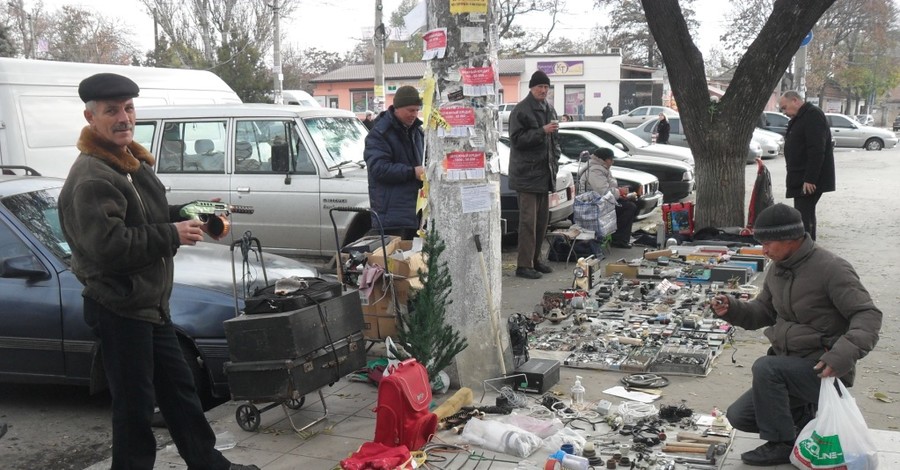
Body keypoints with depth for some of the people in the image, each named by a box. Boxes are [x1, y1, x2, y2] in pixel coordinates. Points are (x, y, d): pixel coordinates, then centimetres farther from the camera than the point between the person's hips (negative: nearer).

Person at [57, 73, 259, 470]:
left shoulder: (132, 161, 12)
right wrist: (172, 235, -22)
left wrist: (185, 215, 4)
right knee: (135, 404, 0)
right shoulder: (90, 178, -20)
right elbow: (106, 246, -29)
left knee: (179, 387, 19)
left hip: (149, 302, 10)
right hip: (118, 309, -10)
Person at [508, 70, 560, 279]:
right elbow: (517, 139, -16)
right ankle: (524, 264, -5)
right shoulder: (521, 110, -9)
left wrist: (555, 161, 16)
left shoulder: (549, 109, 16)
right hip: (527, 173, -8)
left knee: (542, 219, 11)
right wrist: (542, 131, -23)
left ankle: (535, 259, 22)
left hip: (544, 173, 8)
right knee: (528, 220, -9)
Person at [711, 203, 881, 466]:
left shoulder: (830, 268, -18)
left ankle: (781, 444, -12)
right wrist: (732, 309, -7)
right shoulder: (778, 268, 5)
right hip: (791, 367, 8)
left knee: (765, 367, -31)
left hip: (824, 370, -8)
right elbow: (763, 311, 14)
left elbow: (868, 315, -20)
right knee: (739, 416, 3)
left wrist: (844, 353, -36)